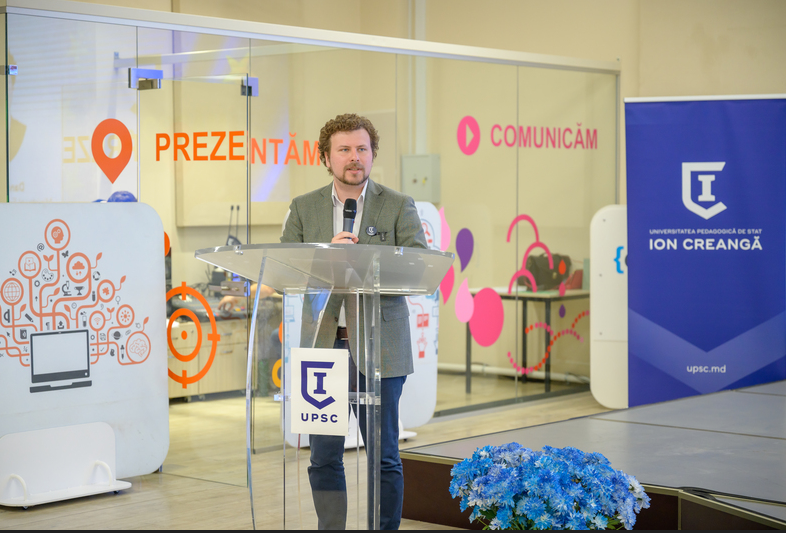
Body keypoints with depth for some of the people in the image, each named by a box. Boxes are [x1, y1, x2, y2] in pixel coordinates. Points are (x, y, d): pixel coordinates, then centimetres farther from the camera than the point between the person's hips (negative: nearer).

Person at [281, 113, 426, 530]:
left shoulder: (398, 207, 5)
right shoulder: (303, 208, 11)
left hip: (378, 348, -2)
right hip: (320, 346, 2)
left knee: (384, 457, 2)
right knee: (323, 457, 6)